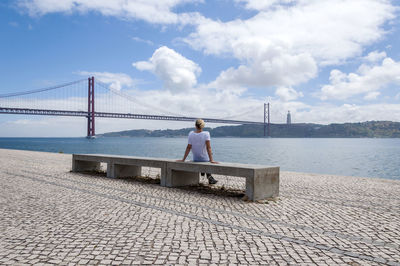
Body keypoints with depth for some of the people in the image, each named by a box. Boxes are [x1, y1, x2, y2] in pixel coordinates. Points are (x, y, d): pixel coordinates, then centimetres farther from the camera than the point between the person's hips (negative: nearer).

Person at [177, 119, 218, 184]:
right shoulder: (206, 134, -21)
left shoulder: (191, 134, -13)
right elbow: (208, 147, -26)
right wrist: (211, 160, -25)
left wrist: (183, 159, -4)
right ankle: (209, 176, 36)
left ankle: (202, 170, 46)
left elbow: (188, 148, -11)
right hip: (205, 159, -3)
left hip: (195, 159, 3)